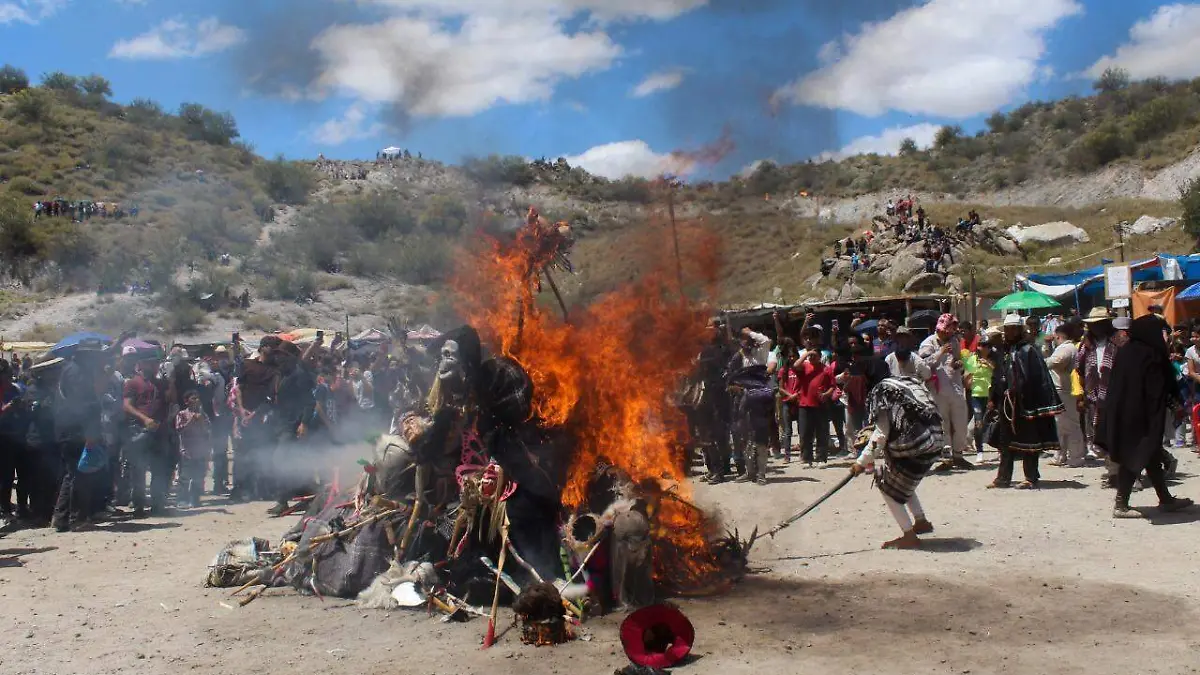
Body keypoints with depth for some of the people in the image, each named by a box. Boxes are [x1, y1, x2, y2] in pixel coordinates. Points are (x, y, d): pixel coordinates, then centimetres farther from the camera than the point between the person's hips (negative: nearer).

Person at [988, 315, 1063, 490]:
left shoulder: (1028, 350, -7)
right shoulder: (1005, 352, 14)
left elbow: (1034, 378, -14)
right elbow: (997, 377, 16)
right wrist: (993, 399, 11)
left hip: (1024, 403, -7)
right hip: (1007, 404, 7)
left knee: (1027, 442, 0)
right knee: (1005, 442, 10)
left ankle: (1031, 478, 7)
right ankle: (1003, 477, 16)